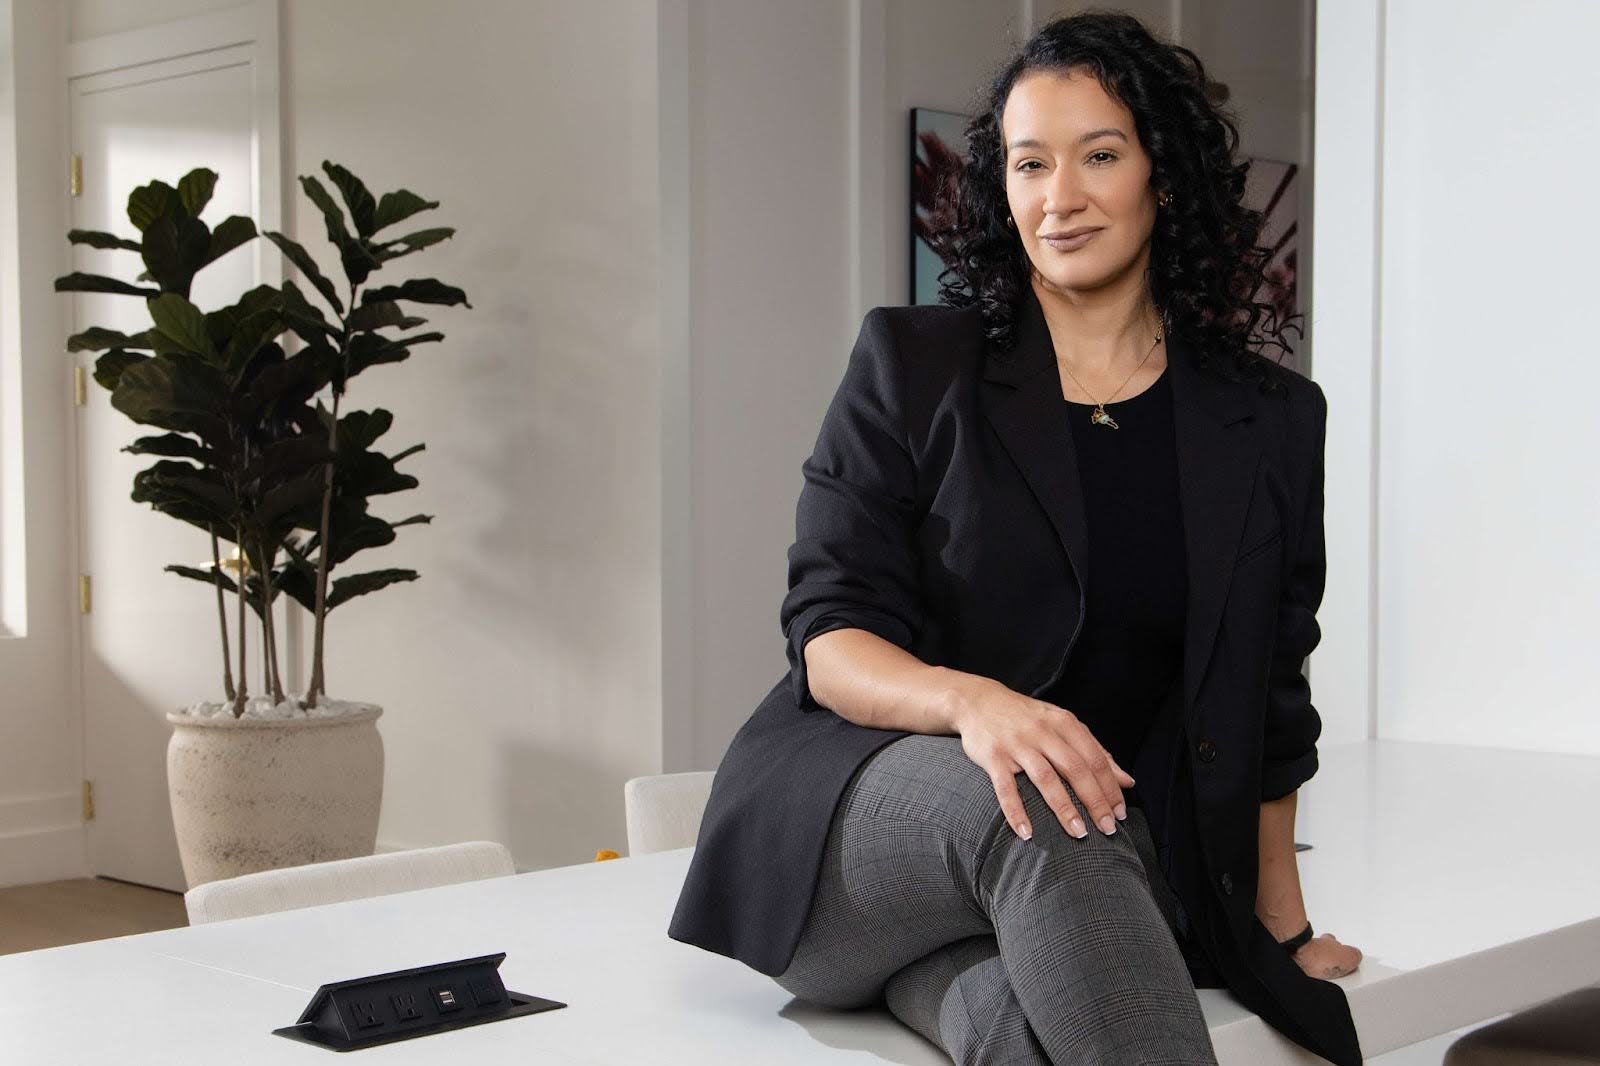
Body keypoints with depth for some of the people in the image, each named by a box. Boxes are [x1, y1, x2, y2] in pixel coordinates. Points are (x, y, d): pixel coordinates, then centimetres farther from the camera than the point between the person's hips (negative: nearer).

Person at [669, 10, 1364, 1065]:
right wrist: (972, 701, -26)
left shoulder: (1271, 421, 8)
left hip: (1108, 869, 1)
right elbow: (831, 637, -5)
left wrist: (1284, 929, 19)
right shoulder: (911, 364, 2)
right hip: (857, 819, 0)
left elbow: (1267, 708, 16)